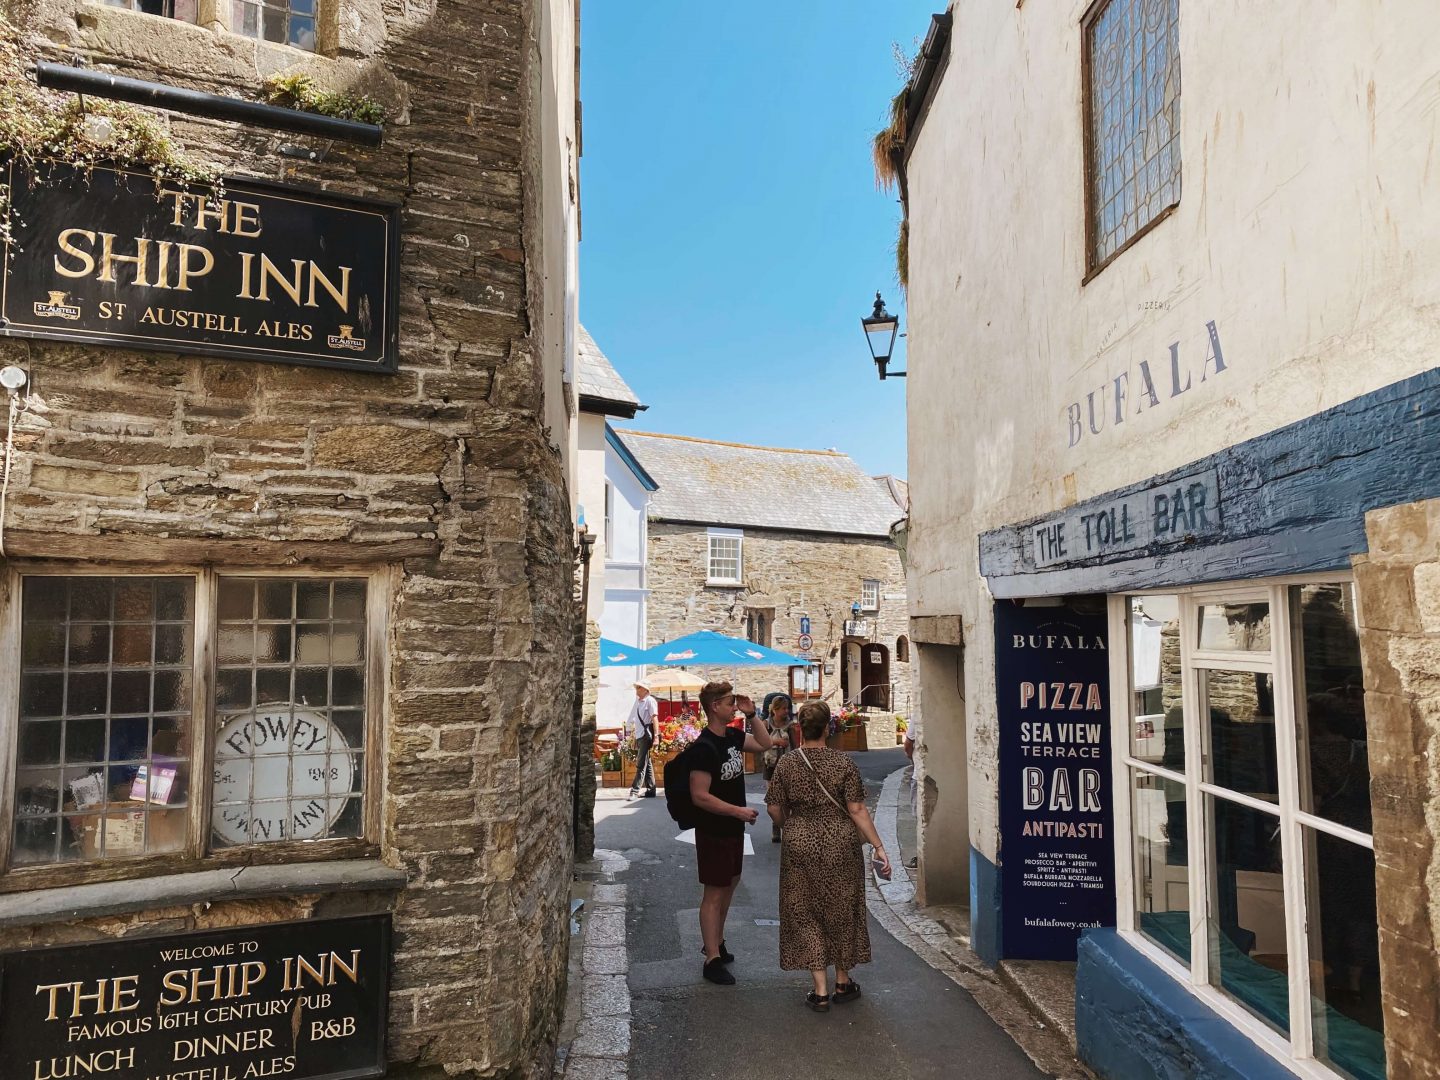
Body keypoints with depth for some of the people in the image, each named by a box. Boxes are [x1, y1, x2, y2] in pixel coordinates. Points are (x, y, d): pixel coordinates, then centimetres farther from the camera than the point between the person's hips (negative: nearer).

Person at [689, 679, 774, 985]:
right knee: (715, 892, -1)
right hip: (713, 831, -9)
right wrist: (738, 811, -23)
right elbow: (699, 796, -26)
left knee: (730, 883, 20)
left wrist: (751, 715, 2)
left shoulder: (732, 736, 3)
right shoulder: (705, 747, -23)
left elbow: (764, 744, 16)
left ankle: (717, 942, 36)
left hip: (733, 828, 9)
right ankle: (712, 960, 9)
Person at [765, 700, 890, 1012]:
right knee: (841, 912, 16)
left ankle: (820, 991, 12)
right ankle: (843, 983, 29)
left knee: (806, 915, 10)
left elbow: (774, 809, -1)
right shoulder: (844, 763, -10)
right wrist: (878, 846, -5)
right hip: (840, 848, 0)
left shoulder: (786, 764, -6)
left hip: (800, 848, 0)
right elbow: (857, 810, -11)